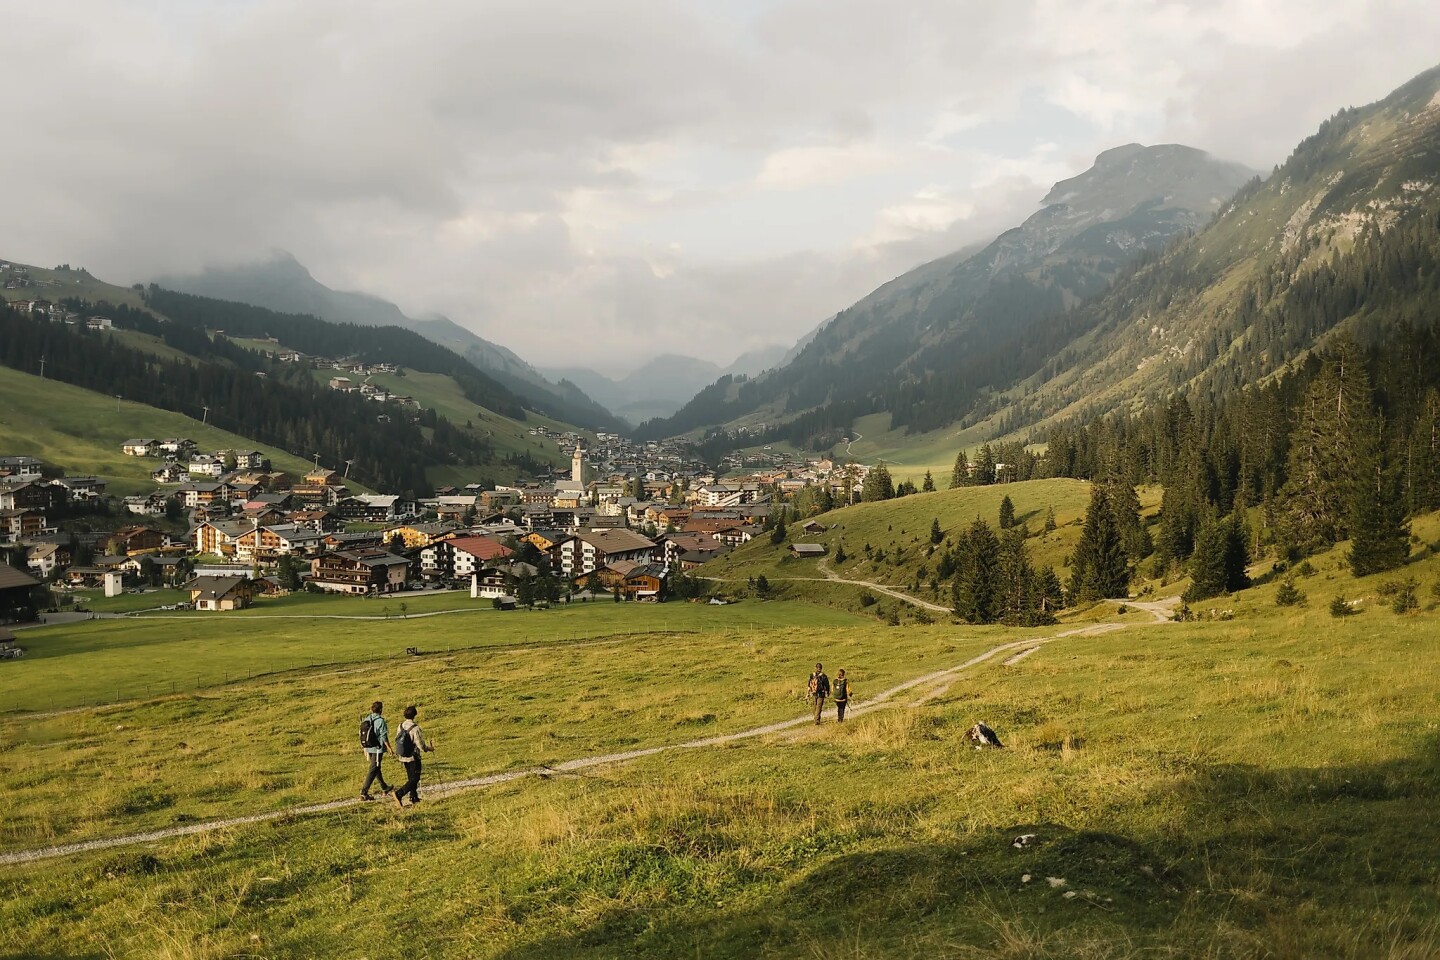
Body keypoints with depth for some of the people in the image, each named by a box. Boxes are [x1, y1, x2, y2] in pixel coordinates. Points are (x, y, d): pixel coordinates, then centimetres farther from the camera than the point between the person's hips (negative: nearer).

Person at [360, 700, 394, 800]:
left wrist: (365, 749, 19)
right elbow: (384, 737, -16)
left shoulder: (366, 720, 5)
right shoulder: (380, 721, -16)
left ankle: (384, 787, 39)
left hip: (368, 748, 8)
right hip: (377, 748, -7)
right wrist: (389, 748, -5)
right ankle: (364, 792, -8)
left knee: (376, 767, 22)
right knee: (373, 770, -4)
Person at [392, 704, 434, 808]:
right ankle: (399, 794, -16)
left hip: (403, 757, 7)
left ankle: (414, 798, 27)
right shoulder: (415, 728, -20)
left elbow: (397, 739, 7)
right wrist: (428, 748, 2)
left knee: (411, 778, 19)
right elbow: (420, 745, -17)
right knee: (415, 779, 0)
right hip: (413, 757, -7)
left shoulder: (401, 726, -1)